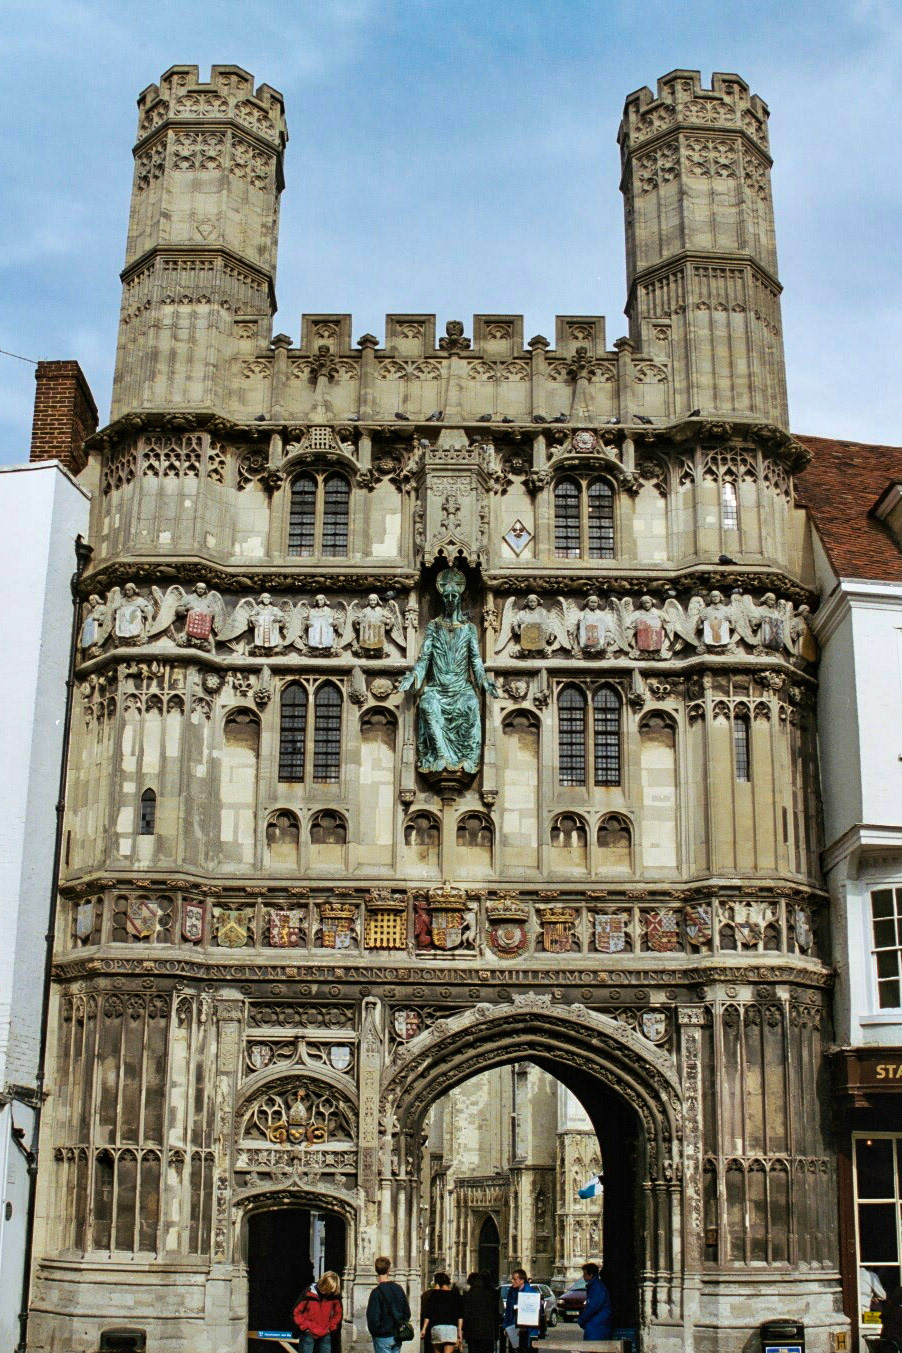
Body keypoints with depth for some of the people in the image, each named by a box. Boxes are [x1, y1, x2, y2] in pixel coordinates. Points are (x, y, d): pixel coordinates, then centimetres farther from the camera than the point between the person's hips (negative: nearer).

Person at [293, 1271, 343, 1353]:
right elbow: (296, 1312, -5)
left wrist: (331, 1327, 2)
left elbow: (338, 1313, 12)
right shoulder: (308, 1294, -13)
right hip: (309, 1335, -3)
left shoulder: (334, 1296, -4)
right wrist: (305, 1327, -8)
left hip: (325, 1336, 3)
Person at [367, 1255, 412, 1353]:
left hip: (383, 1337, -5)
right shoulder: (398, 1288, 4)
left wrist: (374, 1333, -1)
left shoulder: (377, 1292, -15)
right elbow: (407, 1313, 9)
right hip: (397, 1337, 5)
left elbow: (373, 1317, -16)